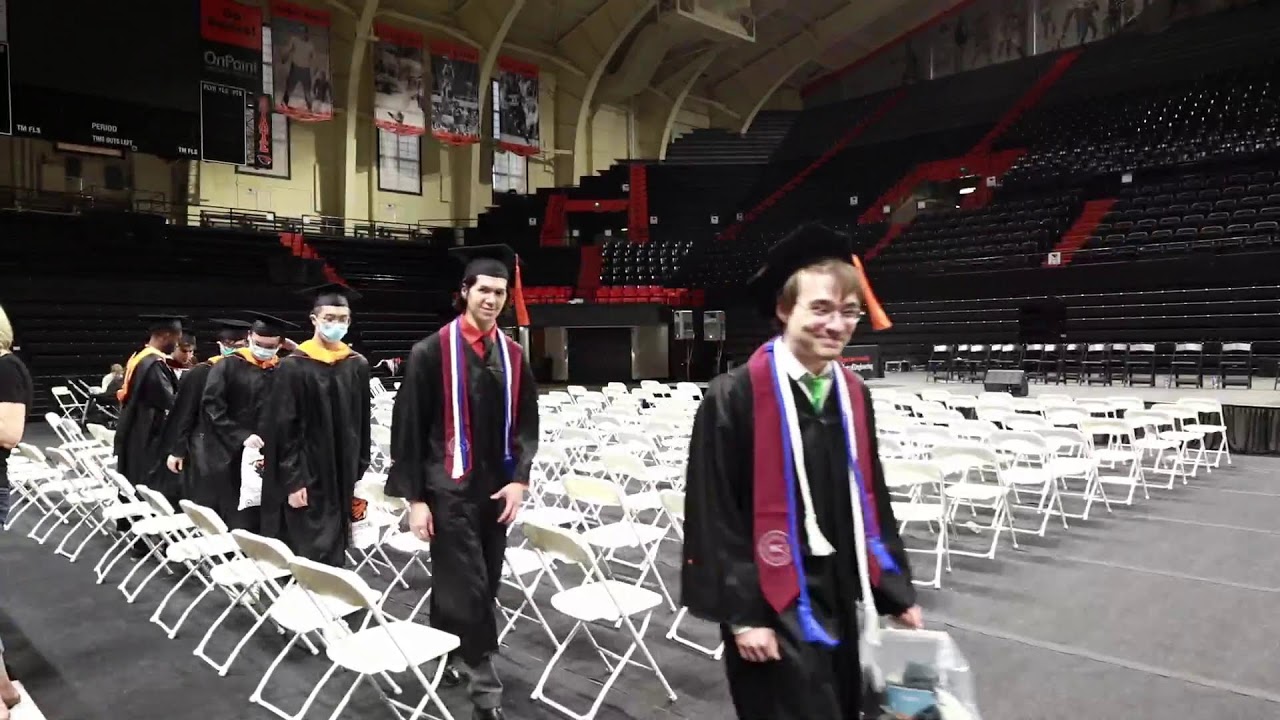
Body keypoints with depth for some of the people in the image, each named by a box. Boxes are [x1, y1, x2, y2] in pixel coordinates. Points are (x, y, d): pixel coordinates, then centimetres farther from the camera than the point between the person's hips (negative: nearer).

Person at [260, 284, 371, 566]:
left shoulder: (358, 366, 5)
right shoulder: (293, 367, -8)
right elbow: (283, 430, -9)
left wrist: (359, 471, 7)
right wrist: (293, 481, -13)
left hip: (342, 477, 4)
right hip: (307, 475, -4)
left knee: (334, 555, 11)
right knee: (309, 556, -2)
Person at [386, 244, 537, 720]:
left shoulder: (513, 355, 6)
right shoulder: (431, 352, -8)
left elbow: (526, 424, 8)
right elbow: (408, 427, -8)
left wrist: (519, 479, -5)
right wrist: (414, 497, -10)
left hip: (497, 489, 5)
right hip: (450, 489, -5)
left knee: (483, 586, 15)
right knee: (466, 587, -5)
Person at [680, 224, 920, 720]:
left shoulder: (854, 396, 4)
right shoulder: (734, 397, -17)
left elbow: (870, 502, 11)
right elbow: (715, 515, -15)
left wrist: (896, 592, 11)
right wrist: (741, 613, -15)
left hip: (839, 600, 7)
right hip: (774, 605, -7)